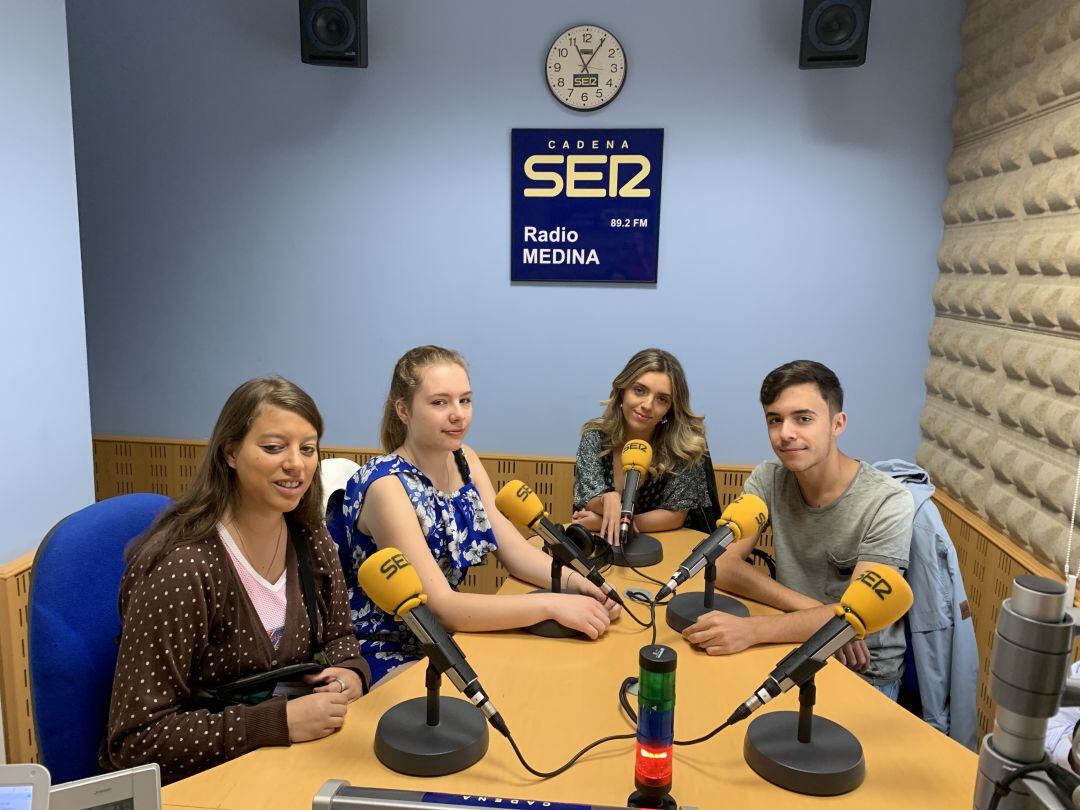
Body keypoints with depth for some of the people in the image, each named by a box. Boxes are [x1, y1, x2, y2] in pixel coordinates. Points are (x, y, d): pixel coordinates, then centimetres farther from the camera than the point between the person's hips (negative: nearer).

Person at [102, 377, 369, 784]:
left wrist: (349, 674, -12)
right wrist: (279, 722, -26)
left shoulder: (310, 540, -3)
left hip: (286, 763, 6)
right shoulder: (181, 569, -23)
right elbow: (135, 740, -19)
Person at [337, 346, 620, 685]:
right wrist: (550, 604, -34)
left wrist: (576, 582, -21)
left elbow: (514, 549, -3)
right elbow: (439, 606, -27)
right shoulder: (387, 485, -23)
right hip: (384, 657, -7)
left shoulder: (464, 460, -1)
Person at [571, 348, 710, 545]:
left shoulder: (685, 440, -15)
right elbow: (585, 506, -11)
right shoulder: (595, 435, -8)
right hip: (601, 545, 2)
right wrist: (608, 500, -33)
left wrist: (604, 522, -19)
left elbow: (675, 515, -12)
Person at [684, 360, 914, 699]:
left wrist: (750, 630, -38)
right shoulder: (768, 479, -5)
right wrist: (809, 609, -22)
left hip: (865, 674, -3)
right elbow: (722, 565, -10)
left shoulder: (888, 503, -18)